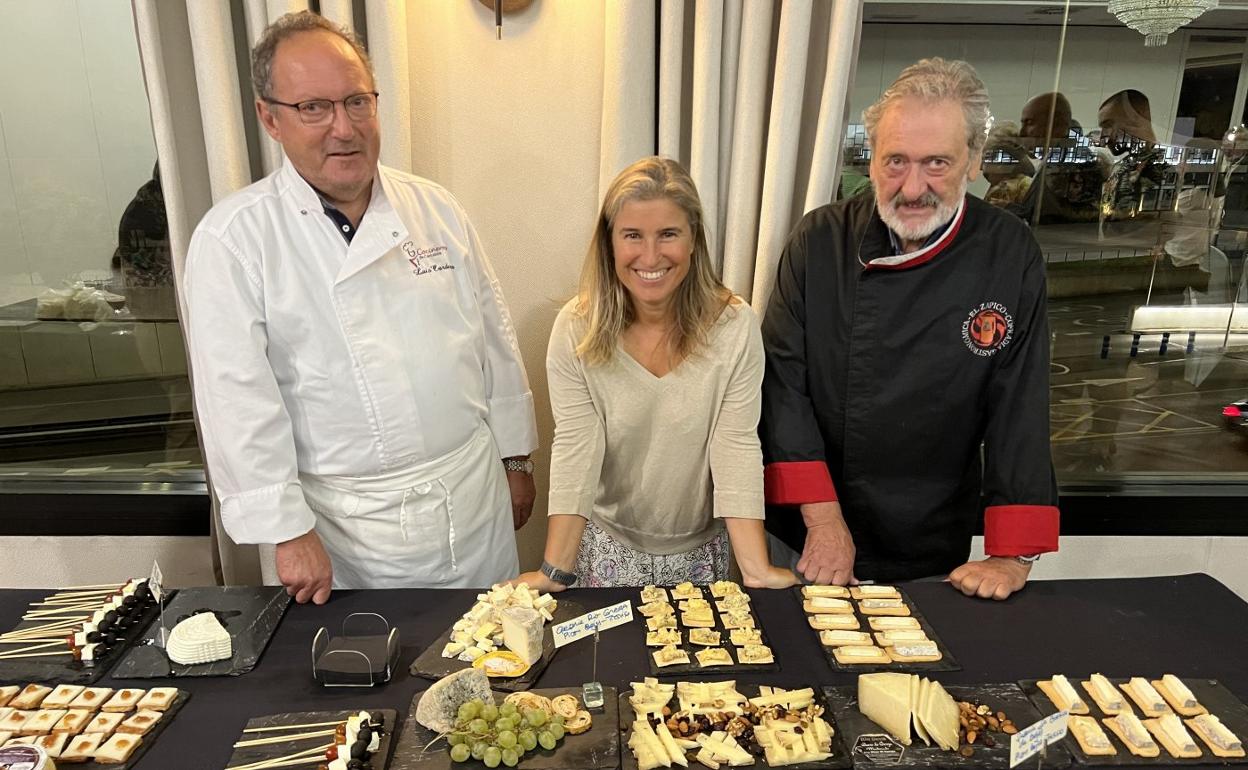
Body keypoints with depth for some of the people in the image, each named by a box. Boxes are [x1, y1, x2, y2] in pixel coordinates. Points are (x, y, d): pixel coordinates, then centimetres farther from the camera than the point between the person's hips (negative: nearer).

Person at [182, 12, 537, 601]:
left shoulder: (437, 209, 1)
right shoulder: (234, 238, -10)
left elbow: (495, 342, 6)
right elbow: (237, 398, -12)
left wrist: (515, 459, 9)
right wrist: (288, 530, -12)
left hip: (475, 495, 4)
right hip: (347, 528, -3)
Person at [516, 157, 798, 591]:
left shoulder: (735, 327, -16)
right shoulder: (576, 329, -15)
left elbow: (736, 446, -18)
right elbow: (575, 449, -17)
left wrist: (756, 568, -25)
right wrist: (556, 571, -24)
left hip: (700, 550, 0)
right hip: (606, 547, 0)